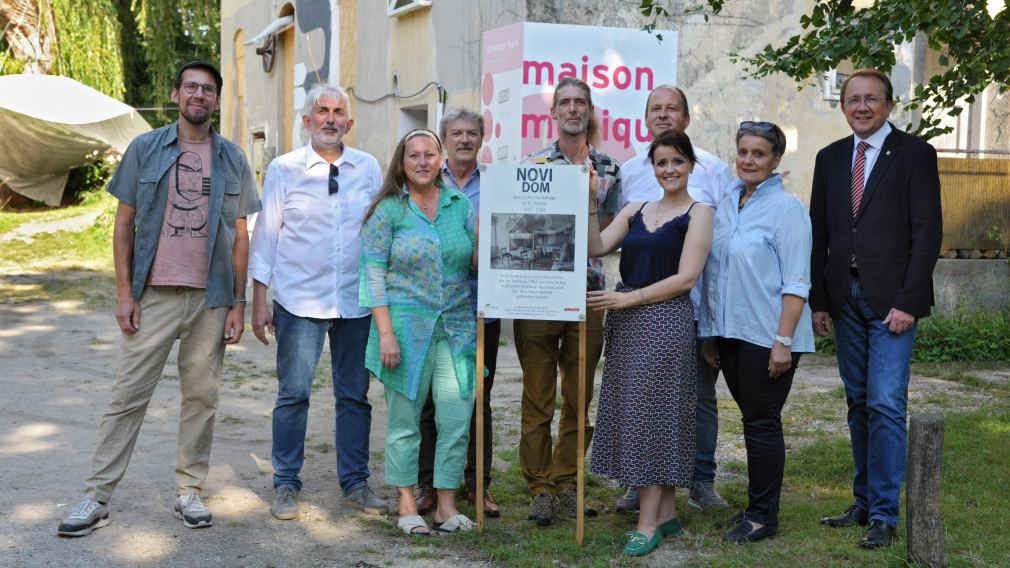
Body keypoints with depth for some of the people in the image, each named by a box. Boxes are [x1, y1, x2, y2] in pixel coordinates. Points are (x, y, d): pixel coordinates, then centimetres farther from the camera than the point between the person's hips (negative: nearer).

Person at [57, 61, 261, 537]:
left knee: (201, 397, 7)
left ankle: (189, 491, 19)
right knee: (128, 395, 0)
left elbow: (240, 237, 8)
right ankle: (96, 497, 6)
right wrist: (124, 292, -4)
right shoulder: (145, 149, 3)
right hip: (154, 295, -1)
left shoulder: (232, 160, 6)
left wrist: (238, 304, 2)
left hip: (211, 299, 2)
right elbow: (124, 224, 4)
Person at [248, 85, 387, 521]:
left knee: (355, 395, 8)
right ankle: (286, 485, 14)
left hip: (357, 302, 2)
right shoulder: (284, 169, 1)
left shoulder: (369, 169, 6)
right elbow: (266, 235, 2)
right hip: (299, 302, -2)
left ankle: (355, 483, 19)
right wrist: (259, 300, -2)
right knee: (293, 394, 1)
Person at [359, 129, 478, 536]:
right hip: (406, 325, -3)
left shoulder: (462, 205, 9)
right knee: (404, 417, 4)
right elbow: (373, 273, -3)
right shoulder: (388, 210, 1)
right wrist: (385, 331, -11)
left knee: (457, 418, 1)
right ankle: (407, 504, 14)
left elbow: (477, 263, 12)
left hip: (456, 326, 3)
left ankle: (447, 505, 11)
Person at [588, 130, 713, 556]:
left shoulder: (697, 214, -2)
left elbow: (685, 278, -11)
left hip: (665, 320, -6)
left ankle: (648, 522, 0)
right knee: (631, 411, 7)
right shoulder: (635, 211, 14)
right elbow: (596, 248, 3)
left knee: (652, 412, -6)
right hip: (626, 324, 6)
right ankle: (667, 512, 17)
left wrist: (627, 298, -14)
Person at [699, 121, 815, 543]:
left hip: (767, 335, -6)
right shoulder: (726, 205, 11)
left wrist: (783, 340, -18)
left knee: (762, 423, 0)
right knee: (752, 420, 14)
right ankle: (756, 507, 23)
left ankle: (763, 516, 10)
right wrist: (710, 333, 14)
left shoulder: (786, 208, -9)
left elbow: (796, 282, -13)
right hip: (730, 333, 7)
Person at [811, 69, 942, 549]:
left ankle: (884, 515, -2)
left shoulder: (914, 154, -3)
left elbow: (928, 233, -7)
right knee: (858, 403, 11)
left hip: (892, 300, -5)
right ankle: (865, 502, 21)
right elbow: (819, 233, 12)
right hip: (846, 299, 5)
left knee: (885, 403, -9)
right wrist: (818, 301, 6)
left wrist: (908, 301, -14)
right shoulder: (830, 158, 12)